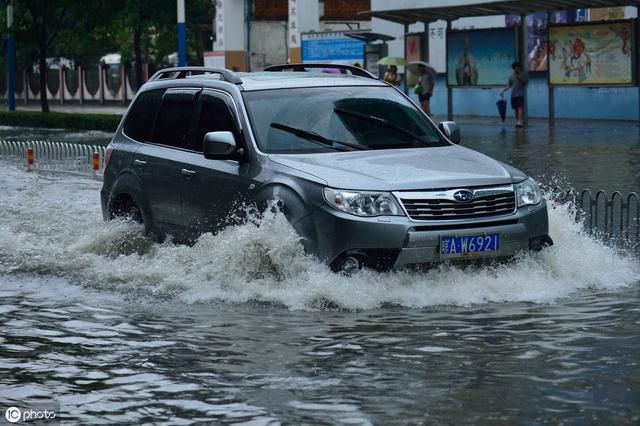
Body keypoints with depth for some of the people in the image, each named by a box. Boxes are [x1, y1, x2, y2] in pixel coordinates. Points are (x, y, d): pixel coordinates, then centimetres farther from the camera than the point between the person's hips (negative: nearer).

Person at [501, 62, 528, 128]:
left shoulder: (523, 74, 6)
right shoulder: (512, 76, 17)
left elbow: (526, 82, 1)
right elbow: (509, 85, 21)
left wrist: (520, 78, -13)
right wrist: (503, 91, 10)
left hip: (520, 94, -5)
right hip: (513, 95, 5)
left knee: (520, 108, -18)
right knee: (516, 109, 4)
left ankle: (520, 122, -28)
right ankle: (517, 121, 10)